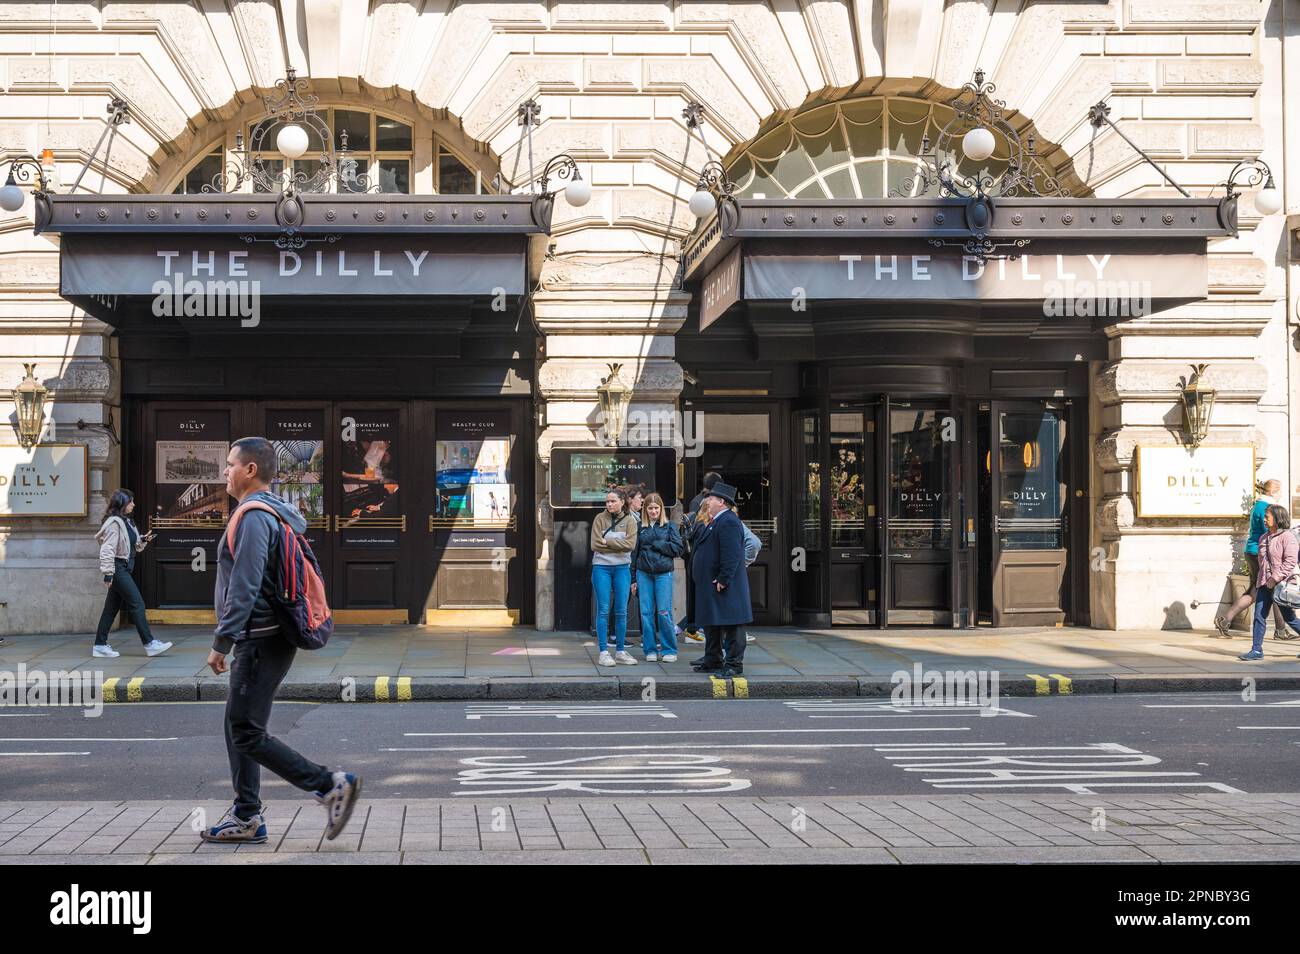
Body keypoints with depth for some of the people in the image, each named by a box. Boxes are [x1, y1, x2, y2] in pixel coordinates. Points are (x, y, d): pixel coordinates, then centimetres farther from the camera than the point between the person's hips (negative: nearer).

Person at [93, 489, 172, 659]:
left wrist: (143, 540, 7)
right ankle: (150, 644, -6)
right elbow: (107, 549, -19)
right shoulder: (114, 523, -15)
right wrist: (108, 572, -22)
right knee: (137, 604, -8)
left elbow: (133, 546, 25)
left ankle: (100, 646, 14)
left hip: (125, 567, 10)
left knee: (112, 607, 10)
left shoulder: (127, 521, 15)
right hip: (118, 567, -10)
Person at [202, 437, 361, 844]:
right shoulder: (277, 513, 16)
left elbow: (243, 588, -23)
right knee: (238, 728, 14)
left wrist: (220, 643, -19)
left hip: (261, 642, -10)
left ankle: (331, 785, -8)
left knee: (248, 734, -8)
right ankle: (247, 818, 18)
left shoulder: (254, 517, -17)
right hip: (258, 641, 10)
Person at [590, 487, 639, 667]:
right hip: (601, 567, -1)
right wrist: (618, 546, -10)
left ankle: (620, 651, 14)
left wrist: (608, 541, -13)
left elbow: (630, 544, -11)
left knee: (622, 611, 4)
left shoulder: (630, 520, 3)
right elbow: (595, 545, -8)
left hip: (622, 568, 1)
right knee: (603, 610, -2)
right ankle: (603, 652, 2)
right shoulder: (600, 519, 1)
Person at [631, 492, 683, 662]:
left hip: (663, 573, -2)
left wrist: (656, 544, -7)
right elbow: (634, 552, 11)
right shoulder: (640, 527, 10)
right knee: (646, 612, 1)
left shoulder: (669, 526, 5)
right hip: (644, 573, 2)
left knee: (664, 612, -6)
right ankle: (650, 650, 9)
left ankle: (669, 650, 3)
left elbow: (678, 548, -2)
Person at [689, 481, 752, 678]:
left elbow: (731, 555, -24)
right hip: (710, 585, 11)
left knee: (730, 626, -5)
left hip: (723, 587, -11)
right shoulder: (716, 521, 18)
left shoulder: (728, 522, -17)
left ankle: (734, 664, -1)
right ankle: (713, 660, 27)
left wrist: (723, 580, -24)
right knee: (711, 624, 17)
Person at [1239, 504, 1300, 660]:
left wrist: (1275, 578, -22)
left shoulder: (1287, 537, -10)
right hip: (1264, 583, 7)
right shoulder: (1264, 538, 14)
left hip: (1281, 584, -7)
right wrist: (1263, 579, 13)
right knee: (1259, 616, -1)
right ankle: (1256, 650, 0)